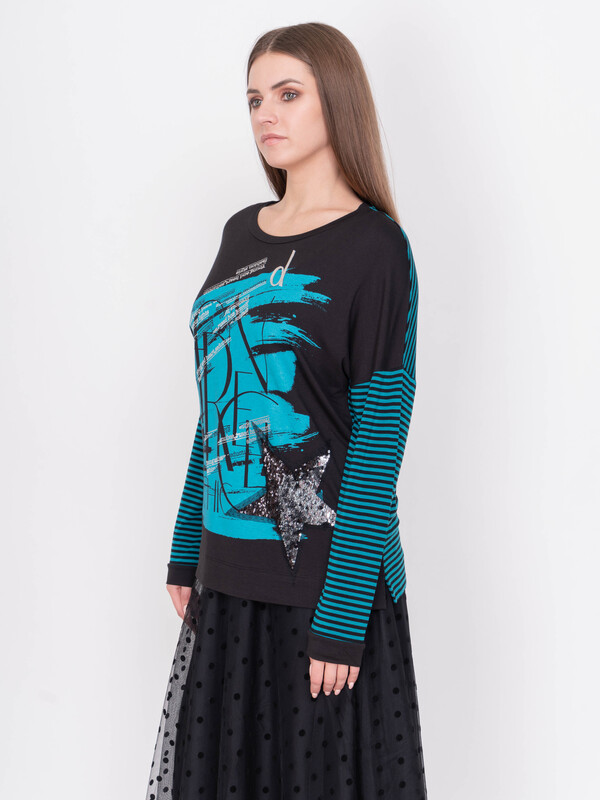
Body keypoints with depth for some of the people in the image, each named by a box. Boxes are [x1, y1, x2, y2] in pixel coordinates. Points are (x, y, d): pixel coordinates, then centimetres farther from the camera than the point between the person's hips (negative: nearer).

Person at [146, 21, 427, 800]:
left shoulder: (375, 246, -9)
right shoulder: (241, 233, 10)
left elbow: (377, 443, -13)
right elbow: (215, 405, 13)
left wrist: (341, 617, -16)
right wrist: (186, 551, 11)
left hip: (324, 571, -6)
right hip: (230, 572, 6)